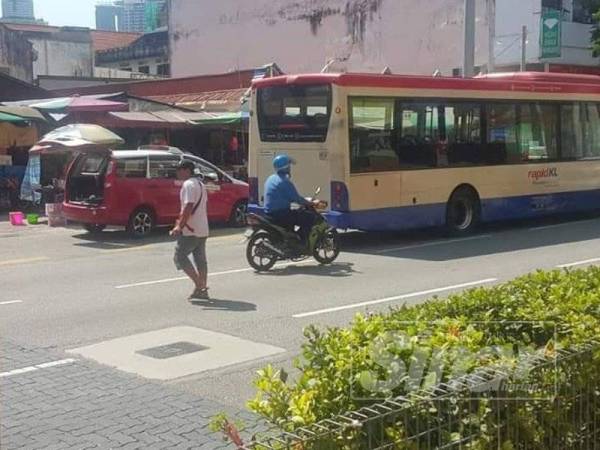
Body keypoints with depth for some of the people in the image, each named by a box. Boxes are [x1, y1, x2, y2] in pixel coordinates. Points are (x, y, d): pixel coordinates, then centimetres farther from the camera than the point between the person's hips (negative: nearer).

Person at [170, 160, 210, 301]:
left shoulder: (188, 185, -14)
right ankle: (203, 290, 12)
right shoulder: (200, 184, 18)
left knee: (180, 256, -3)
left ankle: (199, 284, -10)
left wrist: (180, 226, -23)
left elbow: (188, 207, -23)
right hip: (202, 229, 10)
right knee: (200, 259, 10)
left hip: (191, 230, -10)